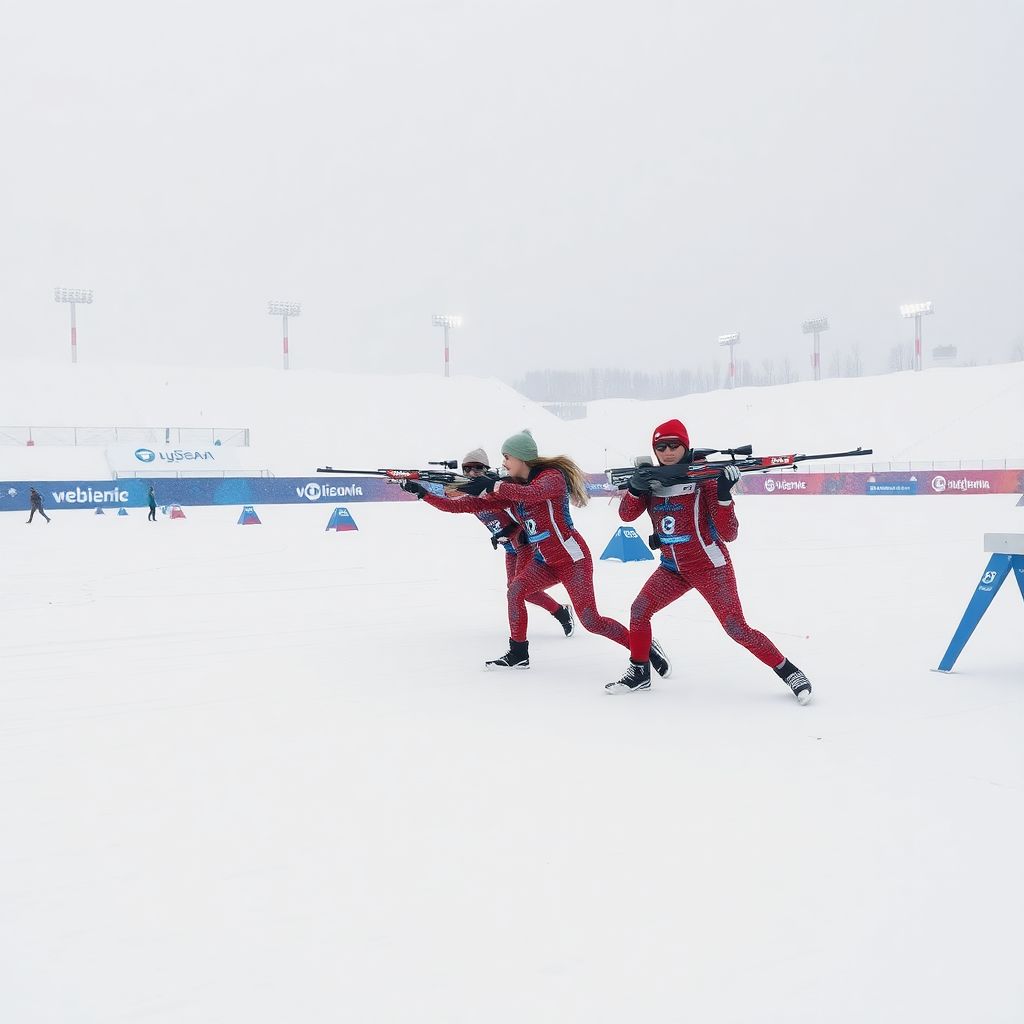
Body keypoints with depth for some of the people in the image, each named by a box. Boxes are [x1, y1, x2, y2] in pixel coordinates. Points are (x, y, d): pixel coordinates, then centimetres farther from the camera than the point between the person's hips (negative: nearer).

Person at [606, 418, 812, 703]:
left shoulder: (704, 479, -16)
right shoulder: (652, 479, 0)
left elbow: (728, 534, -19)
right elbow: (626, 515, -10)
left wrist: (724, 494, -33)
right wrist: (635, 487, -27)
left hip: (710, 566, -5)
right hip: (673, 567, 5)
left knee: (737, 629, -11)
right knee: (639, 610, -4)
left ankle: (789, 672, 3)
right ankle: (639, 674, 15)